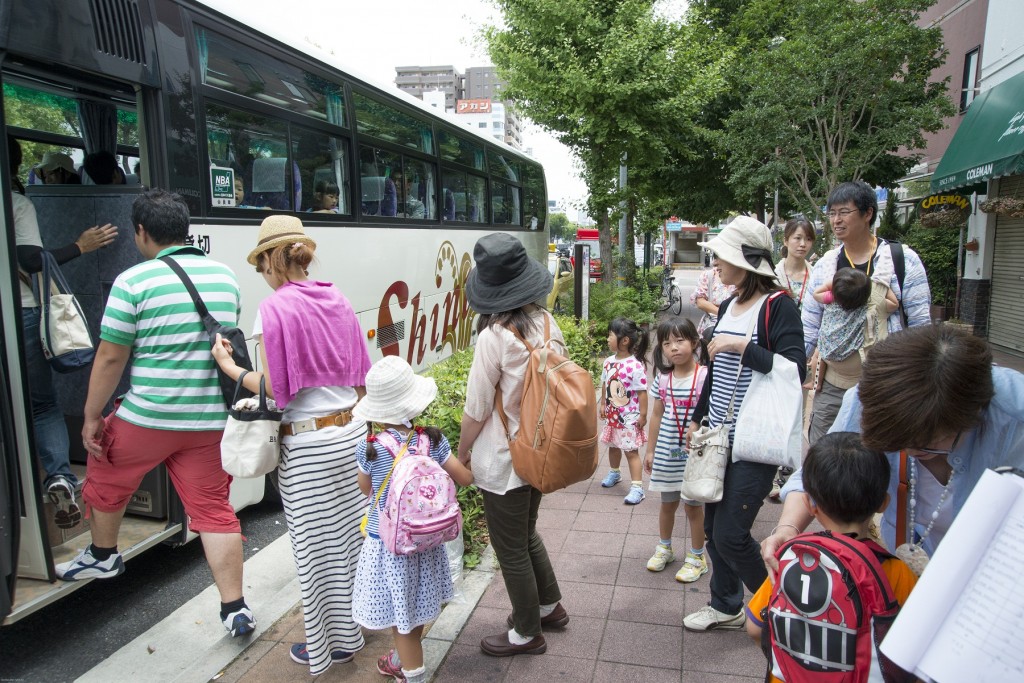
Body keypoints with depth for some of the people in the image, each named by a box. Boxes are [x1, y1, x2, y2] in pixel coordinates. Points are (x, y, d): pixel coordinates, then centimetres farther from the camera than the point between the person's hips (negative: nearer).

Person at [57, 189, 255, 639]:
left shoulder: (134, 281, -11)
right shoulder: (226, 277, 5)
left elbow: (110, 357, -10)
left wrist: (91, 418, 0)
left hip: (147, 417, -4)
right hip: (212, 420, 4)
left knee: (106, 478, 26)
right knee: (213, 509, 10)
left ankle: (103, 555, 48)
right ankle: (235, 609, 11)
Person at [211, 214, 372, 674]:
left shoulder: (274, 309, -13)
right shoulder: (338, 302, 4)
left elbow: (273, 388, -14)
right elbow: (360, 378, 7)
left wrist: (228, 366, 1)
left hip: (307, 445, -6)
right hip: (351, 431, 6)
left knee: (315, 549, 8)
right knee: (350, 535, 19)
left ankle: (324, 651, 26)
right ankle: (351, 631, 38)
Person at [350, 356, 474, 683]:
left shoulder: (369, 448, -19)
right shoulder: (433, 440, -13)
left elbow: (366, 490, -1)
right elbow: (466, 478, -4)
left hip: (388, 543, -4)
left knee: (401, 616, 11)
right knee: (415, 610, 24)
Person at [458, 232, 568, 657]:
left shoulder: (495, 336, -23)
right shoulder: (547, 323, -4)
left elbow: (476, 410, -17)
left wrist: (462, 454, -1)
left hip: (503, 461, -7)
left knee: (511, 550, 13)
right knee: (527, 534, 28)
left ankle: (527, 634, 31)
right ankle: (549, 606, 44)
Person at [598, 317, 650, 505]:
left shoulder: (635, 366, -23)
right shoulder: (608, 362, -1)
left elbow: (642, 392, -18)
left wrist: (642, 415, -15)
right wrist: (603, 405, 15)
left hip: (629, 418, -7)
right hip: (612, 415, 7)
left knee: (631, 451, -2)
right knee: (613, 446, 23)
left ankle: (637, 487, 6)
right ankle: (614, 473, 46)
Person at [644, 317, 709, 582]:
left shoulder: (704, 376, -12)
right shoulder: (662, 378, 0)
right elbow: (657, 415, 8)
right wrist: (651, 450, 10)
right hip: (667, 451, 4)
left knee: (693, 506, 10)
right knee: (668, 503, 19)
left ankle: (697, 557, 28)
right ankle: (664, 548, 39)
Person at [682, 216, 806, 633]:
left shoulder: (778, 306, -12)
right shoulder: (727, 306, 11)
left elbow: (795, 369, -21)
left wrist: (741, 346, -24)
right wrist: (697, 418, 19)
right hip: (720, 437, 8)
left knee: (730, 534, -4)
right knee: (713, 527, 14)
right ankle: (726, 606, 33)